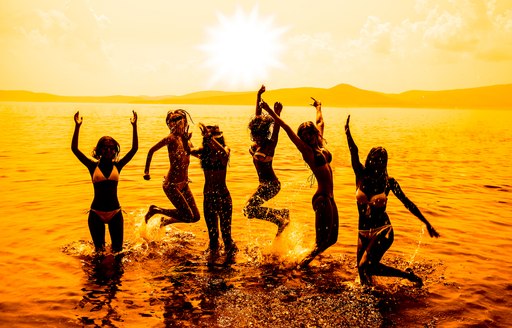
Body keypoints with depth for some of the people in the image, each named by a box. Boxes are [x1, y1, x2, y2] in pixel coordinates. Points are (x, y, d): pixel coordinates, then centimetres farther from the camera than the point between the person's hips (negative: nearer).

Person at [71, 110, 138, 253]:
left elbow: (134, 149, -2)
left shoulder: (117, 166, 2)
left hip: (115, 212, 1)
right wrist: (77, 126, -15)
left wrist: (134, 126, -8)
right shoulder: (93, 166, -1)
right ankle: (100, 245, 38)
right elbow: (74, 149, -8)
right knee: (99, 250, 8)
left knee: (117, 250, 6)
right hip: (96, 213, -1)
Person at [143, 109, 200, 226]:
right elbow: (151, 151, -5)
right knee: (188, 216, -7)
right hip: (172, 184, -7)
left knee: (195, 217, 10)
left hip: (184, 184, 8)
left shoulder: (185, 138, 6)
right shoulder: (172, 138, -14)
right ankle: (154, 210, 10)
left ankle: (166, 221, 32)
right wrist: (146, 171, -4)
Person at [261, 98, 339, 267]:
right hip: (321, 198, -8)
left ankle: (305, 259, 26)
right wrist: (271, 112, -16)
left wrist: (318, 108, 41)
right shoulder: (306, 150, -8)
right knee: (322, 240, -6)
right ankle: (304, 262, 11)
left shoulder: (320, 145, 11)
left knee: (331, 239, 15)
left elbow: (320, 123, 28)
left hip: (329, 198, 8)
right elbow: (287, 129, -13)